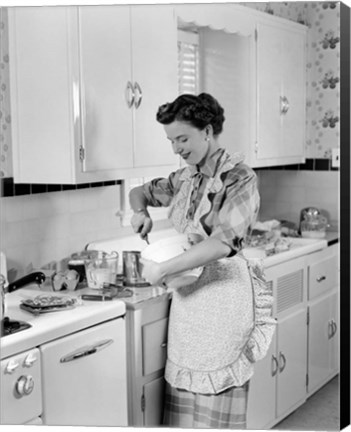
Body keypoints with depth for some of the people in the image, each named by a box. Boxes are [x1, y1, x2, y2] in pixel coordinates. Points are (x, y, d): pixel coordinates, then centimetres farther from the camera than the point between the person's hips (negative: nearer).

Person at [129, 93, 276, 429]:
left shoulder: (238, 178, -12)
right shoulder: (184, 179, 10)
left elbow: (223, 243, -26)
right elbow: (139, 192, 26)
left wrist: (163, 269, -21)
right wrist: (140, 212, 2)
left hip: (223, 293, -7)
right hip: (188, 295, 7)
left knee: (216, 400, 0)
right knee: (184, 396, 11)